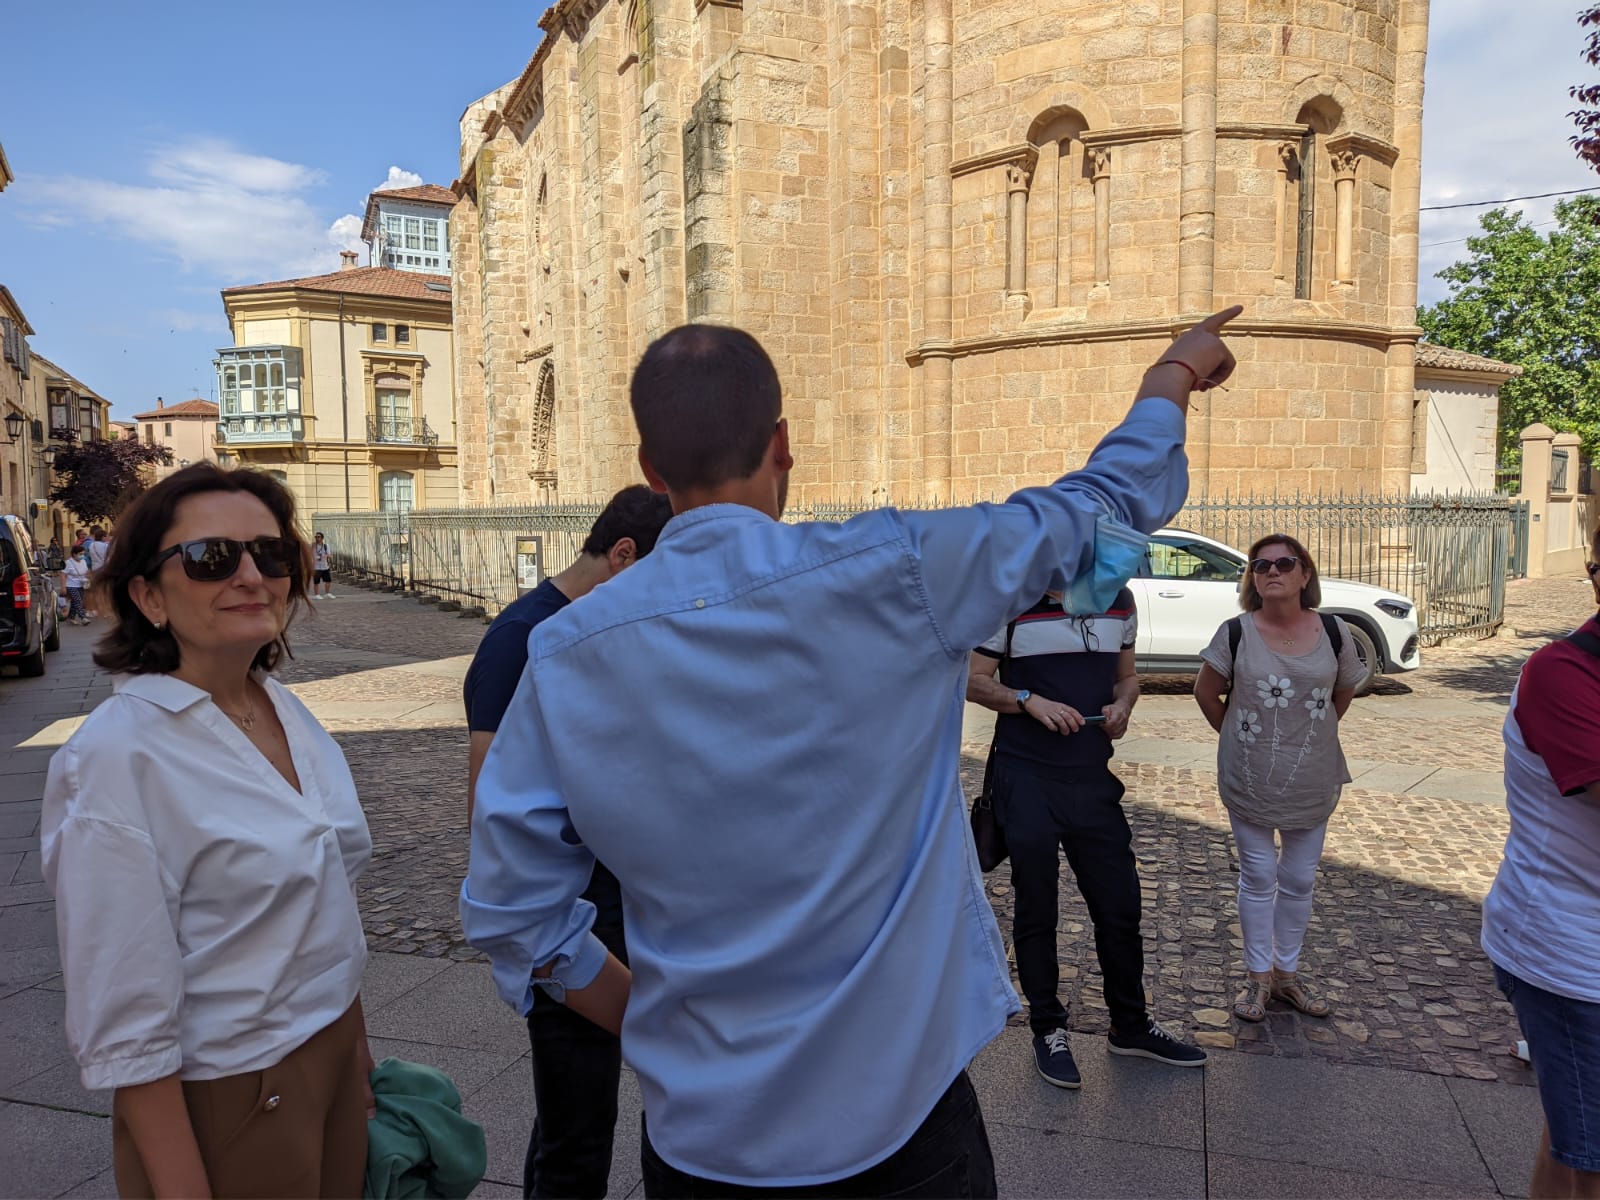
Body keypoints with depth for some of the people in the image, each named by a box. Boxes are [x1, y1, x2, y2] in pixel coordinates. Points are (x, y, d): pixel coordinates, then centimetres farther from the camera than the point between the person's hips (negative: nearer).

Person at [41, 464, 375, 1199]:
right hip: (228, 1107, -6)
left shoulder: (288, 710, -1)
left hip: (336, 1062, 7)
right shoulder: (116, 759, -22)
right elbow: (127, 1032, -20)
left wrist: (357, 1052, 13)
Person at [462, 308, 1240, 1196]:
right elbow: (1105, 502, -3)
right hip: (902, 1110, -2)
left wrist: (641, 1021, 8)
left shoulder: (566, 654, -12)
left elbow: (509, 910, -5)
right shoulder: (889, 574, -19)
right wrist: (1179, 367, 15)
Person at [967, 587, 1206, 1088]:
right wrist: (1030, 701, -22)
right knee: (1036, 910, 6)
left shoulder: (1118, 600, 6)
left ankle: (1131, 1027, 32)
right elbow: (974, 680, -6)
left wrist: (1123, 703, -5)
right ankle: (1047, 1031, 24)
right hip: (1027, 779, -4)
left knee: (1120, 905, 12)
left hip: (1093, 777, 5)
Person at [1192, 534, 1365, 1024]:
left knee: (1299, 879, 14)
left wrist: (1314, 736, 9)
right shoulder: (1235, 634, -11)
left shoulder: (1334, 633, -6)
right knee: (1258, 877, 9)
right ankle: (1258, 977, 24)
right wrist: (1237, 738, 2)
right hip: (1250, 782, -2)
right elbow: (1206, 693, 0)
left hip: (1312, 783, 2)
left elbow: (1344, 691, 11)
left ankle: (1287, 974, 31)